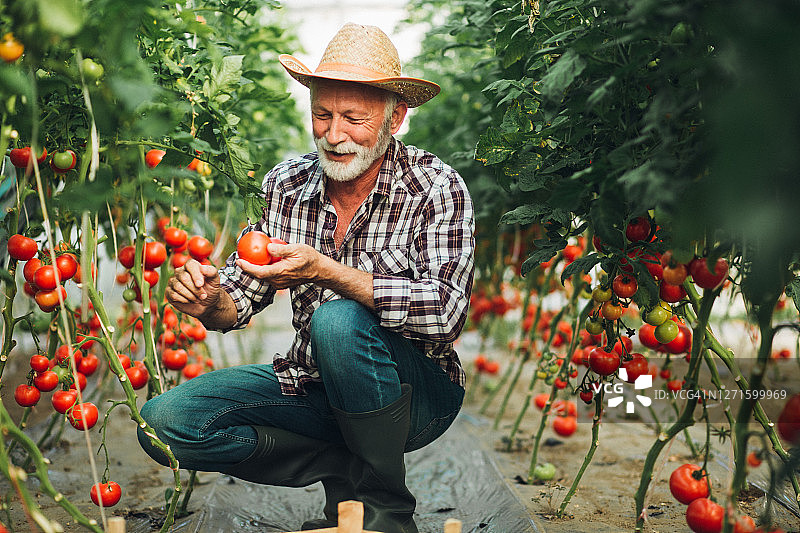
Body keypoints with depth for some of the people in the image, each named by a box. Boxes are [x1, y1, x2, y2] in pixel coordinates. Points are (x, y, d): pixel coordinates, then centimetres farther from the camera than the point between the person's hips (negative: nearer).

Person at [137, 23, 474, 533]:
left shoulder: (435, 188, -15)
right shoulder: (286, 185, -1)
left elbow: (445, 312, -29)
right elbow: (241, 299, 5)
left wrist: (324, 271, -35)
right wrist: (210, 303, -19)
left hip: (417, 390, -4)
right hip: (314, 385, 5)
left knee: (338, 321, -36)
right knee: (163, 421, -11)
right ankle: (347, 469, -2)